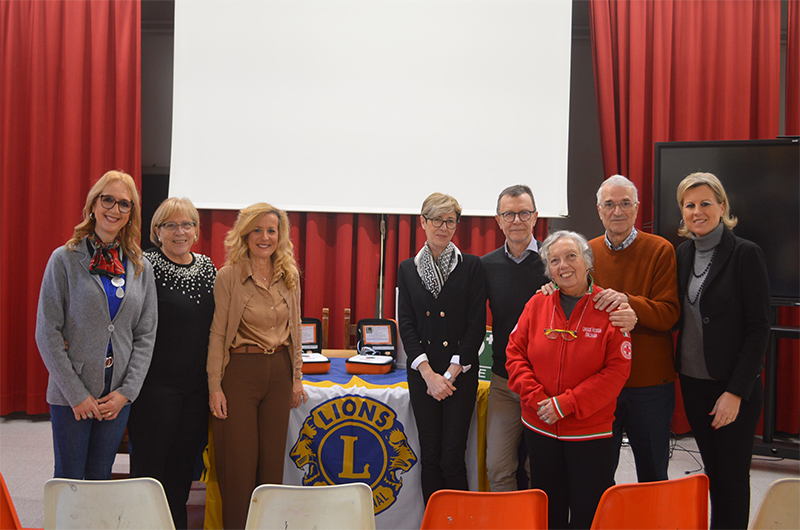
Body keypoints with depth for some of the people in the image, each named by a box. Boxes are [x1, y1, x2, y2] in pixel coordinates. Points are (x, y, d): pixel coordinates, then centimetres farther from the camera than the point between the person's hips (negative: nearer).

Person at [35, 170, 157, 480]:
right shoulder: (65, 259, -4)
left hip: (118, 396, 3)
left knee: (101, 479, 11)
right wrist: (76, 393, -10)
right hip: (70, 395, -3)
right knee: (69, 480, 5)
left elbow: (146, 335, 7)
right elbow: (47, 332, -7)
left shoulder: (141, 267, 7)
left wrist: (127, 391, -3)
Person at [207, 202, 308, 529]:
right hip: (240, 371, -4)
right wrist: (215, 386, -10)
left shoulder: (290, 276, 7)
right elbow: (217, 334, -6)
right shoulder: (229, 276, -6)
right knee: (239, 461, 1)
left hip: (279, 372, 4)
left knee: (272, 459, 10)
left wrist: (297, 377, 11)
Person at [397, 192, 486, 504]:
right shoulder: (408, 269, 7)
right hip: (422, 374, 2)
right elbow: (406, 324, 2)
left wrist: (450, 374, -9)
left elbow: (477, 324, -4)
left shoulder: (471, 266, 1)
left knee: (452, 457, -3)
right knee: (430, 456, 8)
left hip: (460, 373, -2)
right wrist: (429, 374, -9)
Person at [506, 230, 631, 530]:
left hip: (591, 431, -3)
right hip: (540, 428, 3)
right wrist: (537, 399, -11)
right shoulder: (537, 304, 0)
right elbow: (515, 353, 3)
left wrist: (566, 404, -17)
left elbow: (618, 369, -12)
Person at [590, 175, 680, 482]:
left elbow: (669, 314, -13)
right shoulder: (587, 252, 4)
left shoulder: (660, 251, -5)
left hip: (650, 384, -2)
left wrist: (627, 301, -30)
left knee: (653, 474, 15)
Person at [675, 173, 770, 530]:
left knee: (732, 477, 6)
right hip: (693, 381, 5)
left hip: (734, 386, -5)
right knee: (712, 472, 15)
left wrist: (736, 391, -15)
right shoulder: (683, 253, 7)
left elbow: (758, 328, -12)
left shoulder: (745, 254, -10)